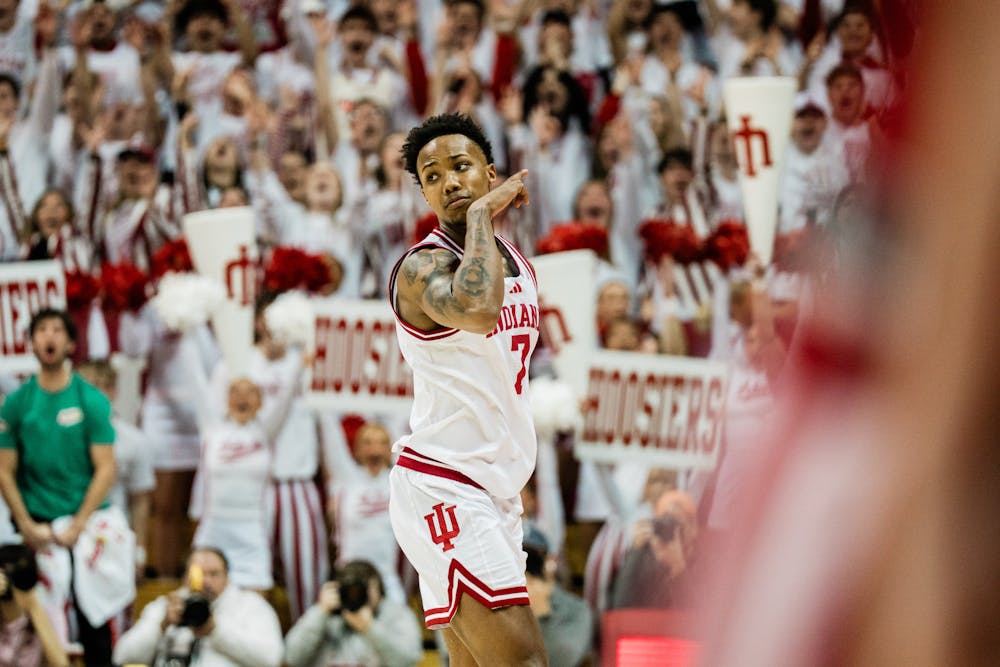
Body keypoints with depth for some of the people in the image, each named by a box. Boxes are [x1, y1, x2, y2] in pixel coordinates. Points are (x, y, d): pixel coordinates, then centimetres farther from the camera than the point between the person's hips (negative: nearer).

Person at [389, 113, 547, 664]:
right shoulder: (423, 267, -13)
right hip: (443, 488, -9)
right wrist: (481, 212, -25)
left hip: (495, 490, 9)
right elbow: (477, 309, -38)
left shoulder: (519, 265, 15)